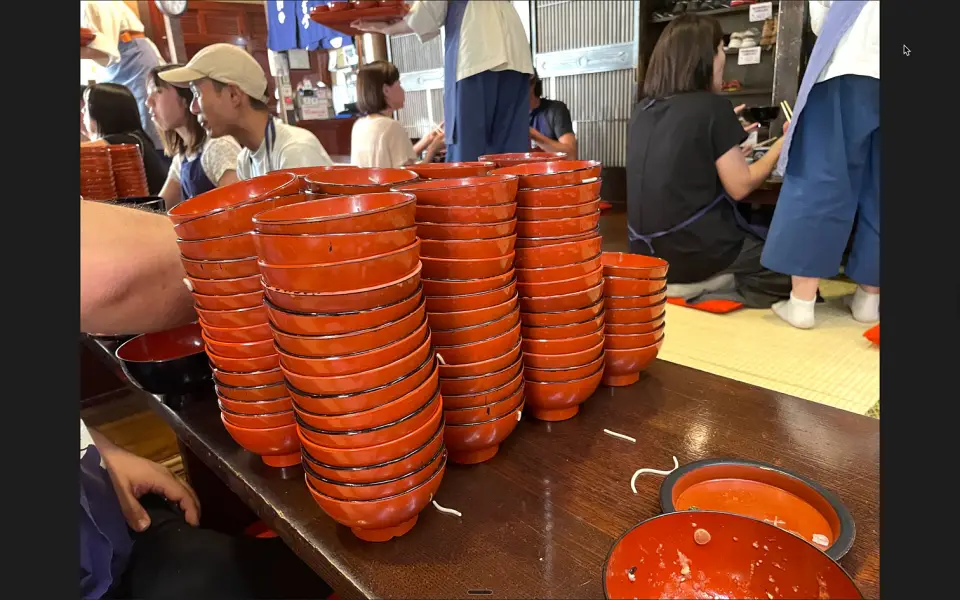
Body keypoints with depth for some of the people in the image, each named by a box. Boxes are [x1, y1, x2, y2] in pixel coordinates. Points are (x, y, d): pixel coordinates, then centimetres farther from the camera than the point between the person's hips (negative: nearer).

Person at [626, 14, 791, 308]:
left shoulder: (643, 109, 7)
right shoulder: (713, 106, -13)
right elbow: (740, 187, -7)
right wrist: (783, 143, 8)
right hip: (696, 252, -8)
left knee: (761, 235, 28)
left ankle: (693, 283, 8)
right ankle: (703, 286, -5)